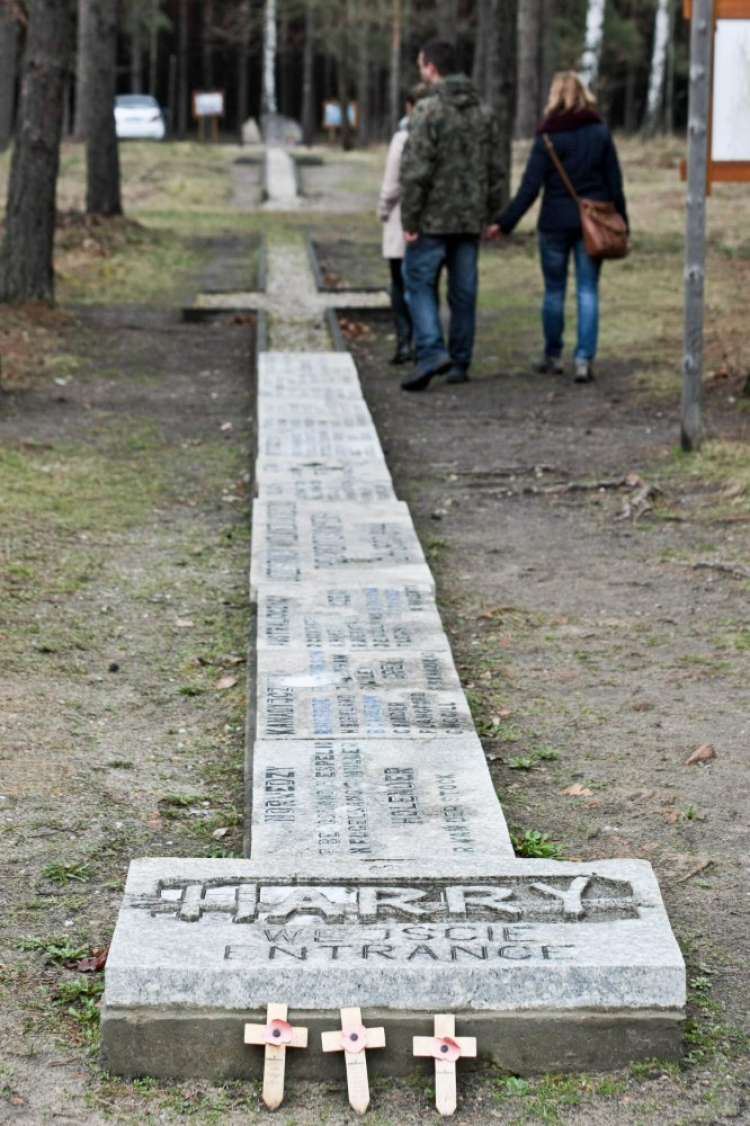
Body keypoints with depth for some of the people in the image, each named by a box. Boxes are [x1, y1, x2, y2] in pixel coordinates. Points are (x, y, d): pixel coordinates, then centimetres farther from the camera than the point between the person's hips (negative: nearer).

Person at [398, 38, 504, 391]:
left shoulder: (428, 110, -12)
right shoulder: (483, 113, 10)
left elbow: (415, 170, -17)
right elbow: (496, 170, 12)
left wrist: (409, 220, -13)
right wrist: (489, 213, 17)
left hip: (433, 219, -6)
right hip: (470, 219, 6)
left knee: (419, 283, 1)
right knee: (463, 290, 10)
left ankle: (432, 351, -14)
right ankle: (460, 362, 14)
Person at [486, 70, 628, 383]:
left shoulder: (548, 136, -7)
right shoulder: (600, 132, 3)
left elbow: (530, 186, -11)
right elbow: (614, 183, 5)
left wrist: (504, 222, -9)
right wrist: (621, 226, 11)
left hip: (556, 222, -2)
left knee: (554, 290, 11)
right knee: (587, 291, 3)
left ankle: (553, 355, 21)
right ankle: (584, 359, -5)